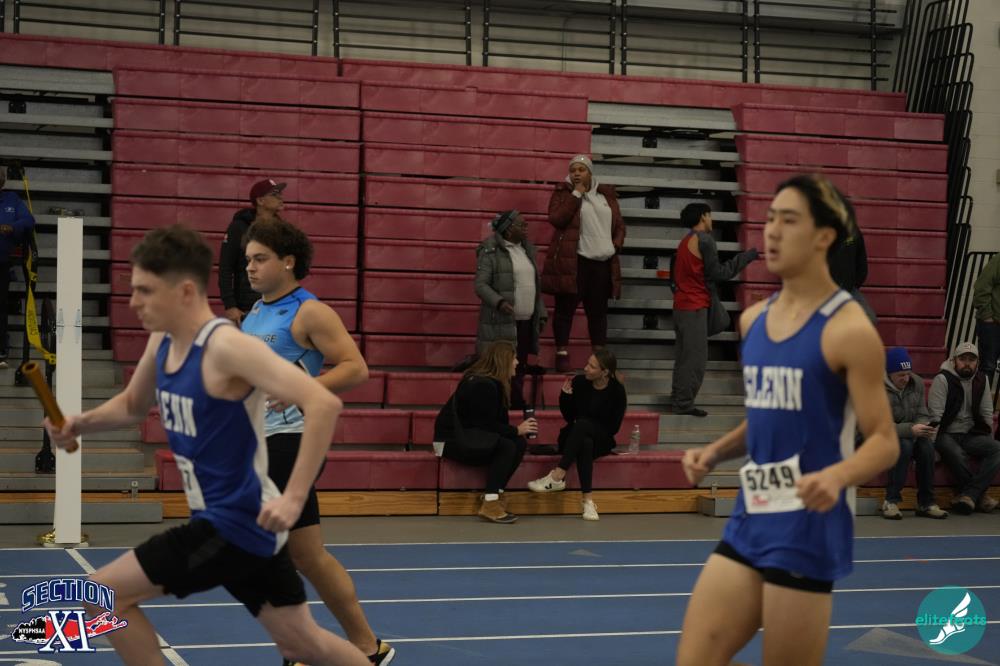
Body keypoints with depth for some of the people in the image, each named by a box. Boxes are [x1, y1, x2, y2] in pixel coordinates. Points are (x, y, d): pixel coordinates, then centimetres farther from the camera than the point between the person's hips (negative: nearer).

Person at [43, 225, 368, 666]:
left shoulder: (227, 347, -22)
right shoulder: (162, 341, 4)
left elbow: (324, 404, -30)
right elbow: (133, 405, 24)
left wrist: (294, 498, -33)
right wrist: (81, 423, 4)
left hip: (238, 523, -9)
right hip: (223, 519, 9)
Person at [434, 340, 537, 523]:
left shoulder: (493, 383, 11)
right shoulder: (483, 385, -20)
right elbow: (486, 425, -21)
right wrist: (516, 430, -14)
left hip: (468, 434, 10)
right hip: (452, 439, -10)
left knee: (519, 443, -8)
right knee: (507, 446, -28)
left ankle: (493, 495, -8)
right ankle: (489, 504, -27)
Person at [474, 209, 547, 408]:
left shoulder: (527, 250, 16)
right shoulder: (490, 251, -6)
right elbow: (480, 284, -11)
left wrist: (541, 313, 18)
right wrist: (499, 302, -25)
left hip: (526, 323, 7)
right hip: (501, 324, -7)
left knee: (519, 369, 8)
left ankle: (517, 406, 13)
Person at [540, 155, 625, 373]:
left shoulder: (606, 195, 15)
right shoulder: (563, 192, 4)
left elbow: (619, 224, 19)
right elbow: (556, 218, -12)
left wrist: (616, 244, 1)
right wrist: (576, 194, -11)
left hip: (603, 262, 4)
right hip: (572, 261, -4)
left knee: (598, 311, 8)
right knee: (566, 308, -3)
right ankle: (562, 355, 2)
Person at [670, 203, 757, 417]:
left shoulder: (686, 241, 16)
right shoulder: (704, 239, -12)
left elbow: (674, 273, 19)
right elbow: (718, 273, -13)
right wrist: (748, 256, -10)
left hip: (682, 305, 9)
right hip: (695, 307, -9)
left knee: (685, 357, 13)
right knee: (696, 358, -6)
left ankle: (680, 401, 16)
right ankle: (684, 404, -6)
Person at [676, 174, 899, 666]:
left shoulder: (848, 329, -11)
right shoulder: (752, 319, 11)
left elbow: (885, 442, -11)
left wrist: (836, 475, -31)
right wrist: (715, 452, 6)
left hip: (808, 528, -7)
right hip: (749, 519, 7)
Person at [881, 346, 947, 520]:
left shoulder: (917, 383, 3)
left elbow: (922, 414, 7)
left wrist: (923, 427, -19)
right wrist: (910, 429, -33)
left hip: (910, 435, 6)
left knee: (927, 445, -26)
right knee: (904, 445, -35)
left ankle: (926, 503, -17)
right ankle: (891, 501, -27)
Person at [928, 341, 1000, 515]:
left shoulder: (982, 380, 10)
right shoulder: (942, 380, -8)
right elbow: (935, 416, -12)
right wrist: (933, 444, -20)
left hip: (970, 435, 5)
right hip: (946, 434, -5)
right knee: (957, 454, -37)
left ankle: (968, 494, -29)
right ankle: (979, 495, -18)